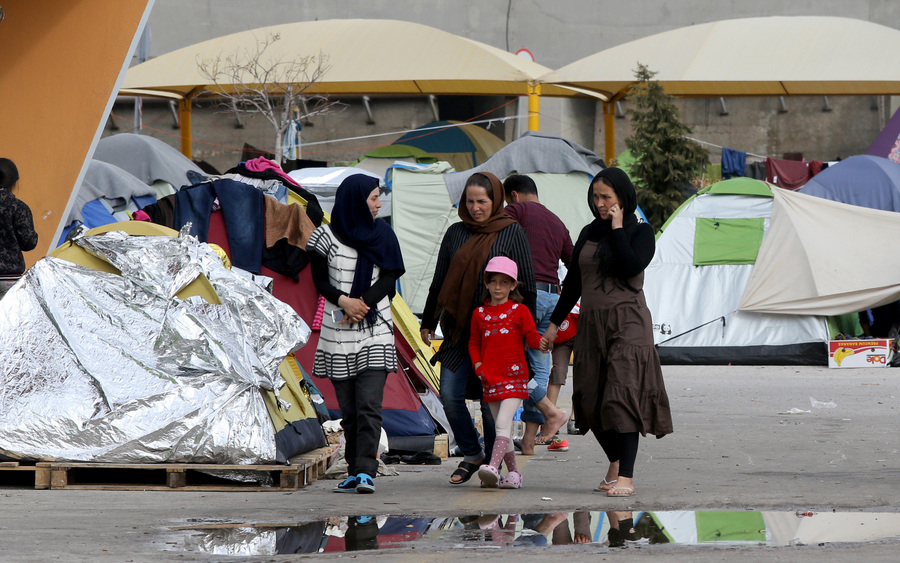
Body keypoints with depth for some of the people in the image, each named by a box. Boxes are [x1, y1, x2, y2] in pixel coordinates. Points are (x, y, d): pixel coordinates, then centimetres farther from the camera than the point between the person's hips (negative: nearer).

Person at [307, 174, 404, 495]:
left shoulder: (382, 234, 8)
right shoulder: (326, 237, 2)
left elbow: (389, 276, 0)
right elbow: (320, 281, 2)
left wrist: (364, 303, -14)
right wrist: (344, 301, -16)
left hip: (375, 330, 0)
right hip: (338, 332, 0)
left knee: (369, 403, -13)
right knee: (348, 408, 3)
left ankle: (365, 471, -18)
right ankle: (355, 471, 10)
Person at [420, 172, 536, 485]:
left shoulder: (512, 233, 0)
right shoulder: (456, 233, 10)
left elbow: (526, 284, 1)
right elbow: (439, 280, 17)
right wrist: (428, 323, 19)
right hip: (459, 328, 4)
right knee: (450, 395, -4)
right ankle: (471, 455, 14)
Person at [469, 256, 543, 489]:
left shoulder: (520, 311, 3)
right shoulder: (479, 314, 13)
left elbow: (531, 337, -1)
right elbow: (474, 343, 20)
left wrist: (542, 342, -24)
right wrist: (478, 365, 5)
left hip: (514, 376, -5)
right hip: (490, 378, 5)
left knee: (503, 423, -19)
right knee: (502, 427, 8)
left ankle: (493, 467, -31)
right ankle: (513, 472, 16)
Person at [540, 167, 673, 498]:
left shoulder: (641, 232, 0)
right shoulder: (589, 234, 14)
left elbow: (630, 267, -19)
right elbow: (573, 282, 18)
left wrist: (617, 229, -12)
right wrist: (555, 323, 15)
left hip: (627, 323, -6)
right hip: (591, 323, 6)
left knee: (622, 395, -14)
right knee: (591, 398, 3)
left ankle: (626, 476, -17)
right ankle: (615, 462, 23)